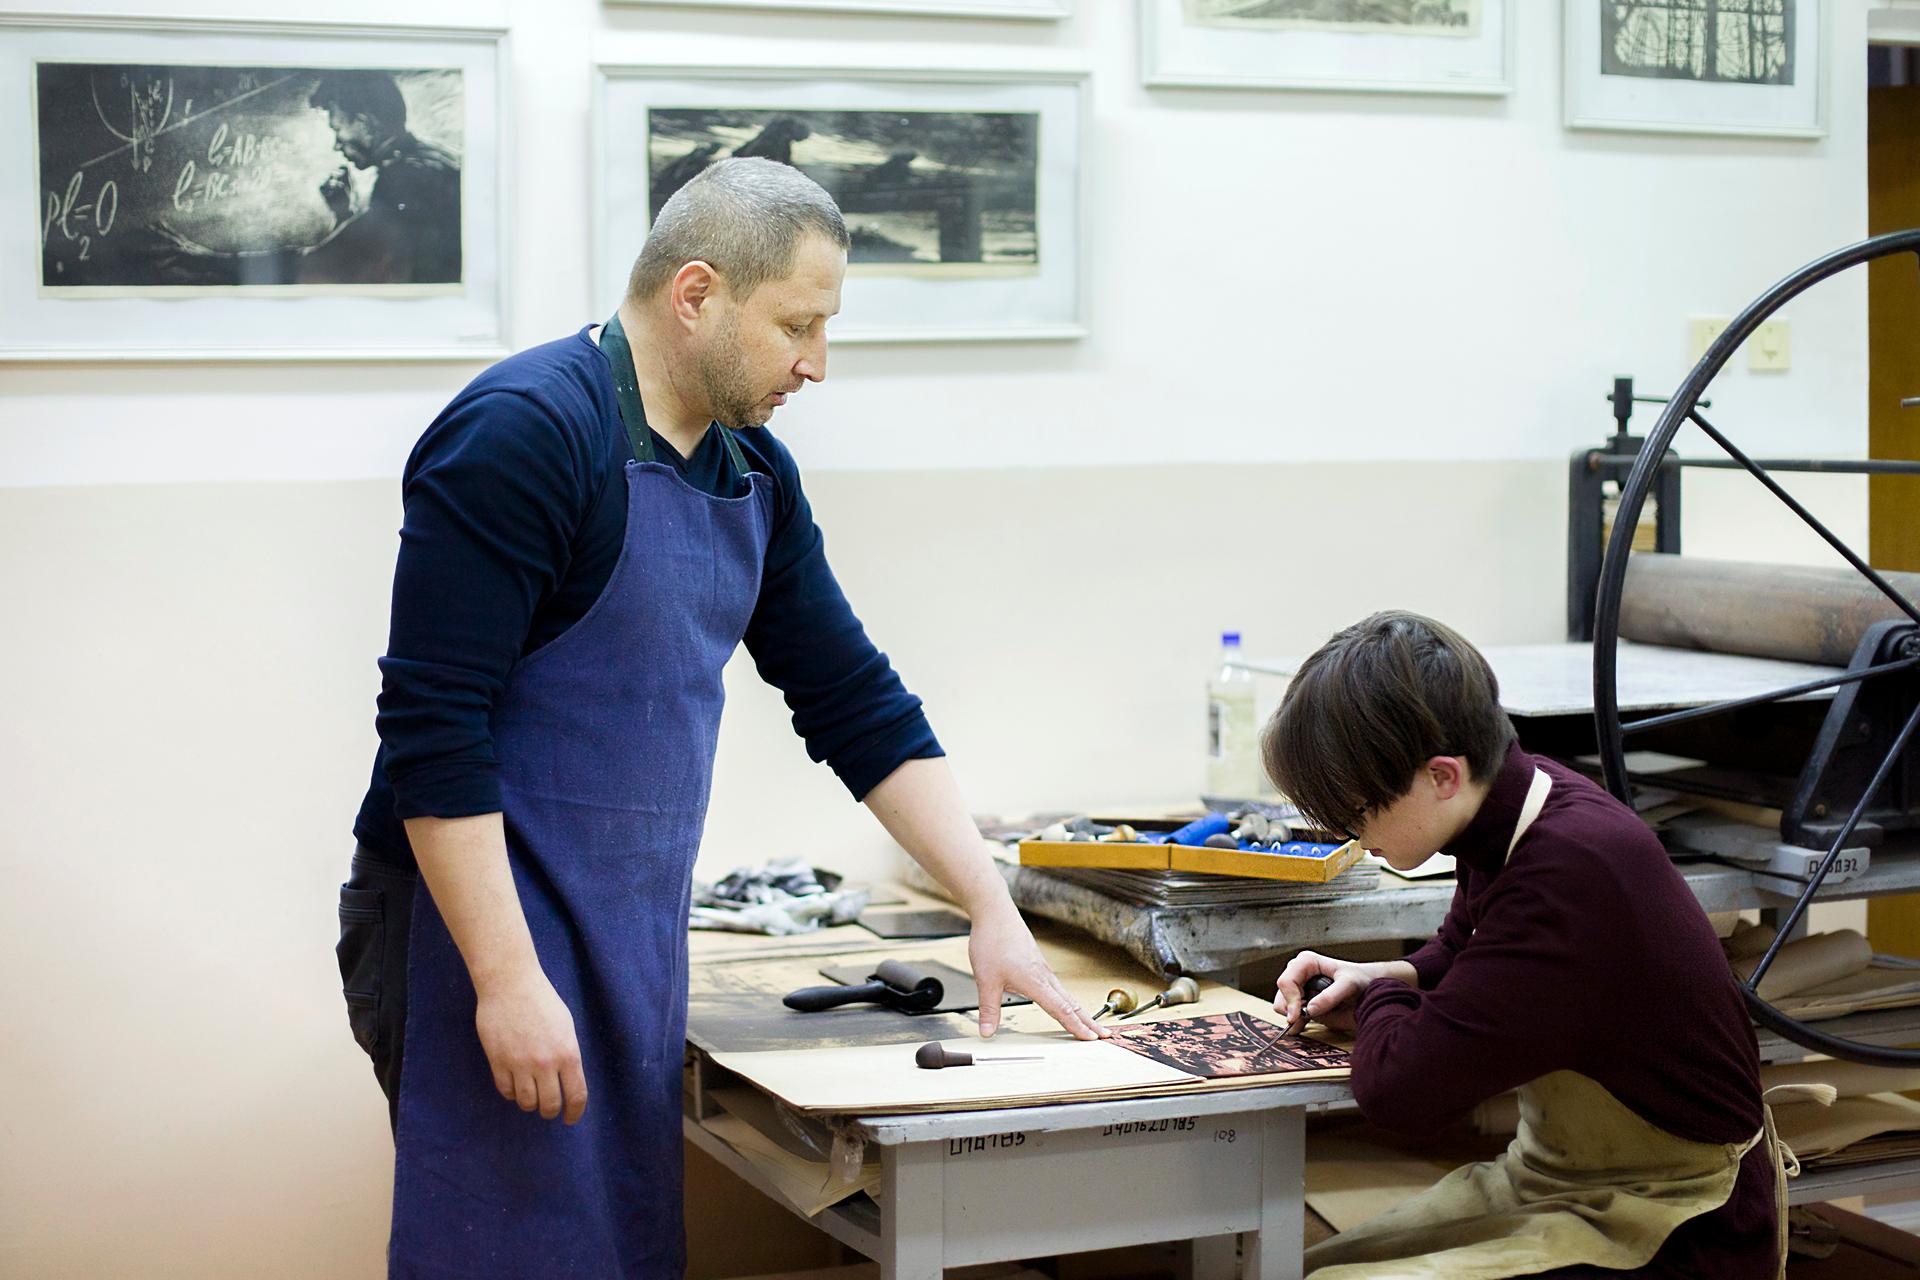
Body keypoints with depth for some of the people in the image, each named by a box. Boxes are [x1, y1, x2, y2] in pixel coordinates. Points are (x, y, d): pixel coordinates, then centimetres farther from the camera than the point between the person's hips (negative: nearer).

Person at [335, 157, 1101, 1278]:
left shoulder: (753, 472, 10)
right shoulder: (524, 433, -16)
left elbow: (855, 701, 15)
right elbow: (432, 725, -20)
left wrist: (993, 910, 9)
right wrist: (509, 979, -23)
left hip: (635, 940, 8)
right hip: (486, 933, -8)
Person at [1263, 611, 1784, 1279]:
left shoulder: (1571, 877, -31)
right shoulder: (1523, 793, -1)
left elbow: (1400, 1087, -31)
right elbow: (1460, 949, 22)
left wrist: (1379, 999, -10)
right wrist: (1377, 980, 2)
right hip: (1554, 1180, 9)